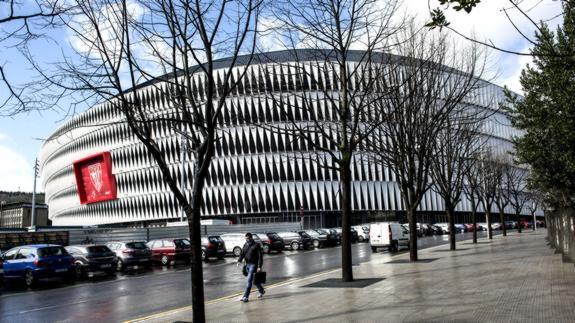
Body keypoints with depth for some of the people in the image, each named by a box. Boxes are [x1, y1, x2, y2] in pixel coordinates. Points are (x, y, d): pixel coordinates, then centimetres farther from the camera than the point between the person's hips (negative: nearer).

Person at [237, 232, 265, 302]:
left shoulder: (256, 245, -10)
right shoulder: (245, 245, 9)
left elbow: (260, 256, -12)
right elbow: (242, 254, 7)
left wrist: (259, 266, -18)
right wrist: (239, 261, -12)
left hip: (253, 264, -7)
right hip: (247, 264, 7)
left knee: (249, 280, -12)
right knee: (254, 280, 18)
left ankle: (246, 297, -10)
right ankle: (261, 291, 37)